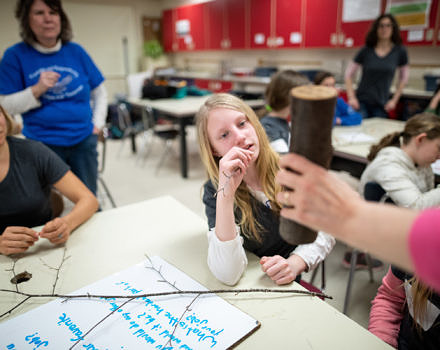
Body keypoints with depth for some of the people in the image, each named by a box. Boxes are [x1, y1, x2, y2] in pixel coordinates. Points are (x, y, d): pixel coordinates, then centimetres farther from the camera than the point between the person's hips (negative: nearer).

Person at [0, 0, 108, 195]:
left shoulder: (76, 52, 3)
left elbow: (99, 93, 11)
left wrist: (97, 124, 1)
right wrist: (37, 89, -19)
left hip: (84, 140, 2)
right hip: (42, 143, -1)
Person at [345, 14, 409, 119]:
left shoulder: (400, 52, 2)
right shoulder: (366, 51, -2)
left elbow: (403, 78, 13)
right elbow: (349, 74, 2)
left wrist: (394, 100, 7)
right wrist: (351, 97, -6)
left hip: (381, 105, 2)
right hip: (362, 102, -1)